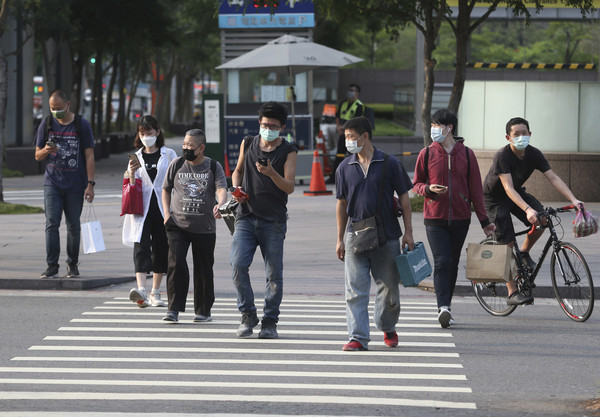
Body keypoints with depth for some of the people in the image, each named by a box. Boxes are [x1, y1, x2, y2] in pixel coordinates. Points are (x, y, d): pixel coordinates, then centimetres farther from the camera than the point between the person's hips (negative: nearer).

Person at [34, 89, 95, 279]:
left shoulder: (81, 125, 0)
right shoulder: (46, 124, 7)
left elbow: (89, 156, 0)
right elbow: (37, 156, 12)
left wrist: (90, 184, -7)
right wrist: (45, 151, -13)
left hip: (75, 185, -1)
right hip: (52, 183, 1)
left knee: (73, 226, 5)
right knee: (51, 224, -10)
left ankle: (72, 264, 18)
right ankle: (52, 266, -10)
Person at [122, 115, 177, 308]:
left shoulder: (169, 154, 6)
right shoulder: (136, 157, 12)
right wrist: (132, 173, -10)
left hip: (163, 208, 0)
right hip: (142, 209, 0)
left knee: (161, 250, 4)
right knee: (141, 247, -16)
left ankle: (155, 293, 17)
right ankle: (141, 290, -31)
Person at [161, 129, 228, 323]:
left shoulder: (214, 167, 2)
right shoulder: (177, 165, 6)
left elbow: (221, 189, -12)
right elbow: (166, 189, 17)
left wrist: (220, 204, -34)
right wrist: (167, 212, 3)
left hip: (205, 228, 0)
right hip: (178, 225, 0)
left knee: (204, 269, 6)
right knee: (176, 263, -14)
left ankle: (203, 310, 19)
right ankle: (174, 309, -12)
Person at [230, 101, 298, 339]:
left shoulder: (289, 152, 0)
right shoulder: (248, 144, 10)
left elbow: (290, 187, -8)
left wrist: (272, 173, -26)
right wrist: (237, 188, 5)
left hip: (273, 221, -2)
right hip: (246, 216, 2)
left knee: (274, 274, -1)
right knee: (238, 265, -12)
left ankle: (270, 322, 10)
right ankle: (248, 315, 3)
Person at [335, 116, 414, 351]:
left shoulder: (389, 164, -1)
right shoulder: (345, 168, 6)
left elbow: (404, 198, 4)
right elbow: (342, 204, 12)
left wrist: (408, 232, -1)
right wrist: (340, 239, 9)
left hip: (387, 236, -1)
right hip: (356, 235, 1)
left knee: (388, 288, 9)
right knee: (355, 290, -7)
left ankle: (388, 329, 31)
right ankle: (358, 338, -7)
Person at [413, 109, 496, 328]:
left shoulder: (466, 154, 3)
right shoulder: (427, 154, 2)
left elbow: (475, 189, 7)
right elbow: (416, 183, 9)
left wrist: (484, 220, 6)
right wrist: (428, 189, -15)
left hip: (460, 219, 2)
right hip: (435, 219, -2)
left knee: (453, 264, 8)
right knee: (441, 262, -13)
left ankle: (446, 306, 19)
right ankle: (443, 308, -20)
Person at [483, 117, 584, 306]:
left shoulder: (534, 154, -13)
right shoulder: (502, 156, -29)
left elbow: (553, 178, -18)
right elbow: (508, 188, -37)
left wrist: (573, 199, -31)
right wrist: (527, 209, -51)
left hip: (517, 193, 5)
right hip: (495, 198, -5)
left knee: (541, 219, -21)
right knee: (508, 243, -11)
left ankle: (524, 253, 7)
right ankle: (512, 293, -5)